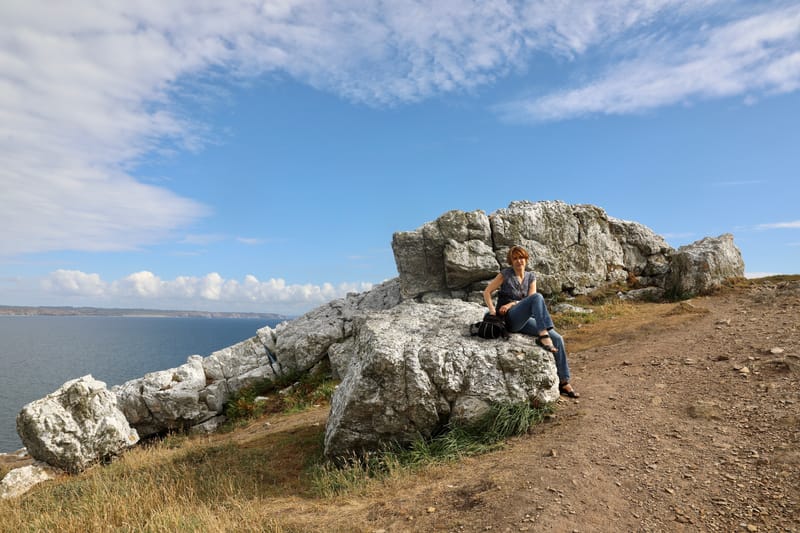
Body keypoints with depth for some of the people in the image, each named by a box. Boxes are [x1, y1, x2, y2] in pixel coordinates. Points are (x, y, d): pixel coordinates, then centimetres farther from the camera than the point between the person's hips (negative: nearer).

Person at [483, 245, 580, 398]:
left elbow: (532, 302, 0)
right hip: (509, 318, -5)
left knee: (557, 338, -12)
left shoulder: (531, 277, 11)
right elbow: (486, 292, 0)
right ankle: (543, 336, -39)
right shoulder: (506, 274, -2)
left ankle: (564, 383, -6)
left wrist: (513, 303, -15)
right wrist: (492, 310, -13)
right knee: (538, 297, -29)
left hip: (523, 320, 5)